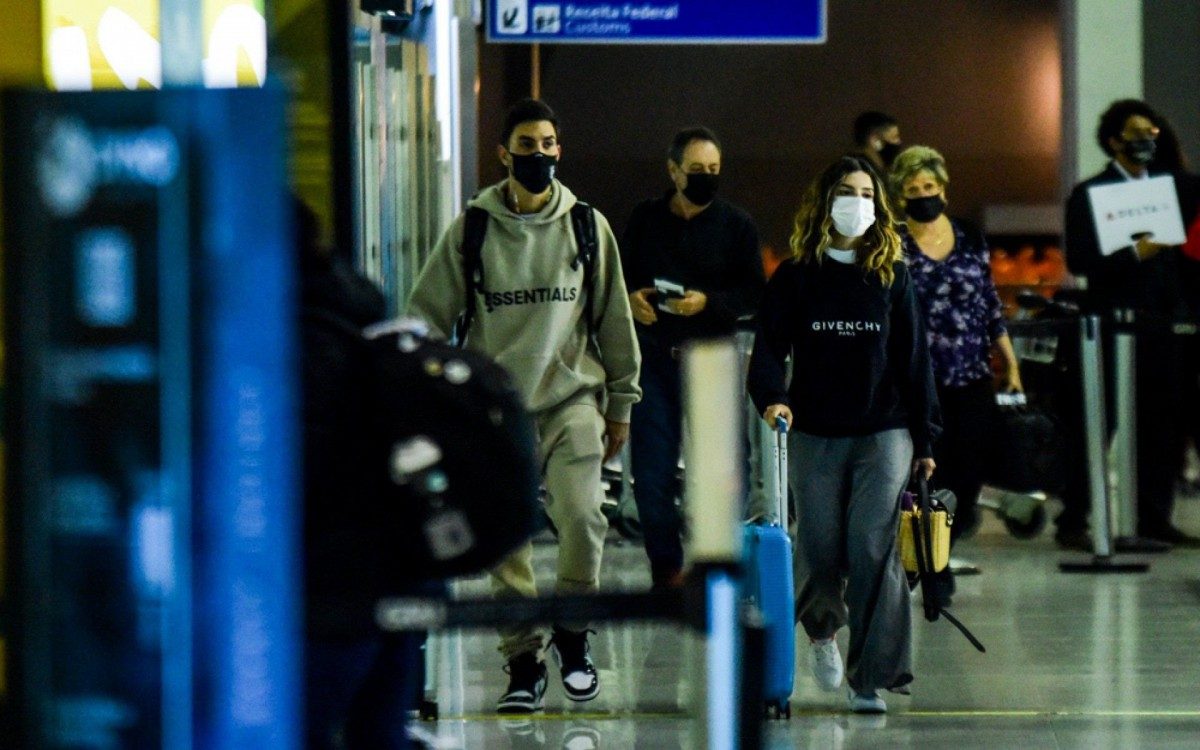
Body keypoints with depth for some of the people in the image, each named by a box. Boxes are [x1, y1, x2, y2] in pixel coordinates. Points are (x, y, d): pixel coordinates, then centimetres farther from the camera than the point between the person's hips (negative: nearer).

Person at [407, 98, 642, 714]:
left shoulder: (588, 226, 5)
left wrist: (621, 402, 13)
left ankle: (572, 630, 4)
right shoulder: (471, 229, 2)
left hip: (572, 395, 0)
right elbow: (428, 314, 6)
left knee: (581, 513, -18)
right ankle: (523, 662, 11)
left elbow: (614, 317, 12)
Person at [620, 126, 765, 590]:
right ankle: (666, 567, 11)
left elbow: (753, 293, 2)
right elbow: (619, 276, 17)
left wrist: (708, 302, -15)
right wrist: (630, 298, -5)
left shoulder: (736, 225, 5)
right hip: (654, 357, 2)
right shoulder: (645, 220, 11)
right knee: (651, 470, 0)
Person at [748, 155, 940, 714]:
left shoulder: (892, 276, 7)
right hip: (814, 436, 0)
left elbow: (914, 361, 8)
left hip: (883, 435, 0)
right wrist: (771, 397, -21)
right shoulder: (795, 278, 4)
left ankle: (870, 679, -7)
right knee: (820, 548, 4)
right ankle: (821, 631, 38)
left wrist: (924, 439, 7)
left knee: (874, 548, -11)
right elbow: (769, 348, -1)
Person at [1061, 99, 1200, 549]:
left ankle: (1154, 520, 10)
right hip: (1112, 325, -5)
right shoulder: (1090, 194, -1)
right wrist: (1134, 254, -20)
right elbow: (1078, 260, -11)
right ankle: (1073, 523, 0)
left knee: (1161, 427, 4)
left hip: (1161, 326, 5)